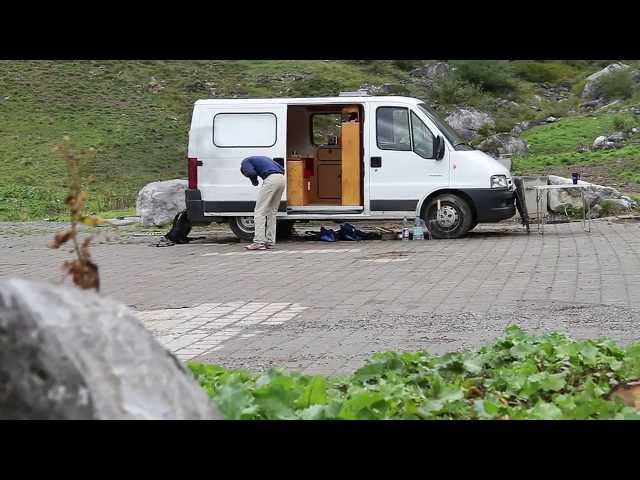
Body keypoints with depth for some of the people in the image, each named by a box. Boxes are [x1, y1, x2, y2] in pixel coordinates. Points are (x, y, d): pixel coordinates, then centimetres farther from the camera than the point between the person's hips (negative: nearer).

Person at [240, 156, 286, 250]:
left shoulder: (245, 161, 16)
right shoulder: (263, 158, 37)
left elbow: (251, 173, -6)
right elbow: (281, 169, 28)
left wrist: (254, 182, 14)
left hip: (271, 179, -8)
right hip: (281, 179, 8)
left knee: (259, 211, -3)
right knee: (272, 211, 16)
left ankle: (259, 242, -9)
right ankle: (269, 242, 16)